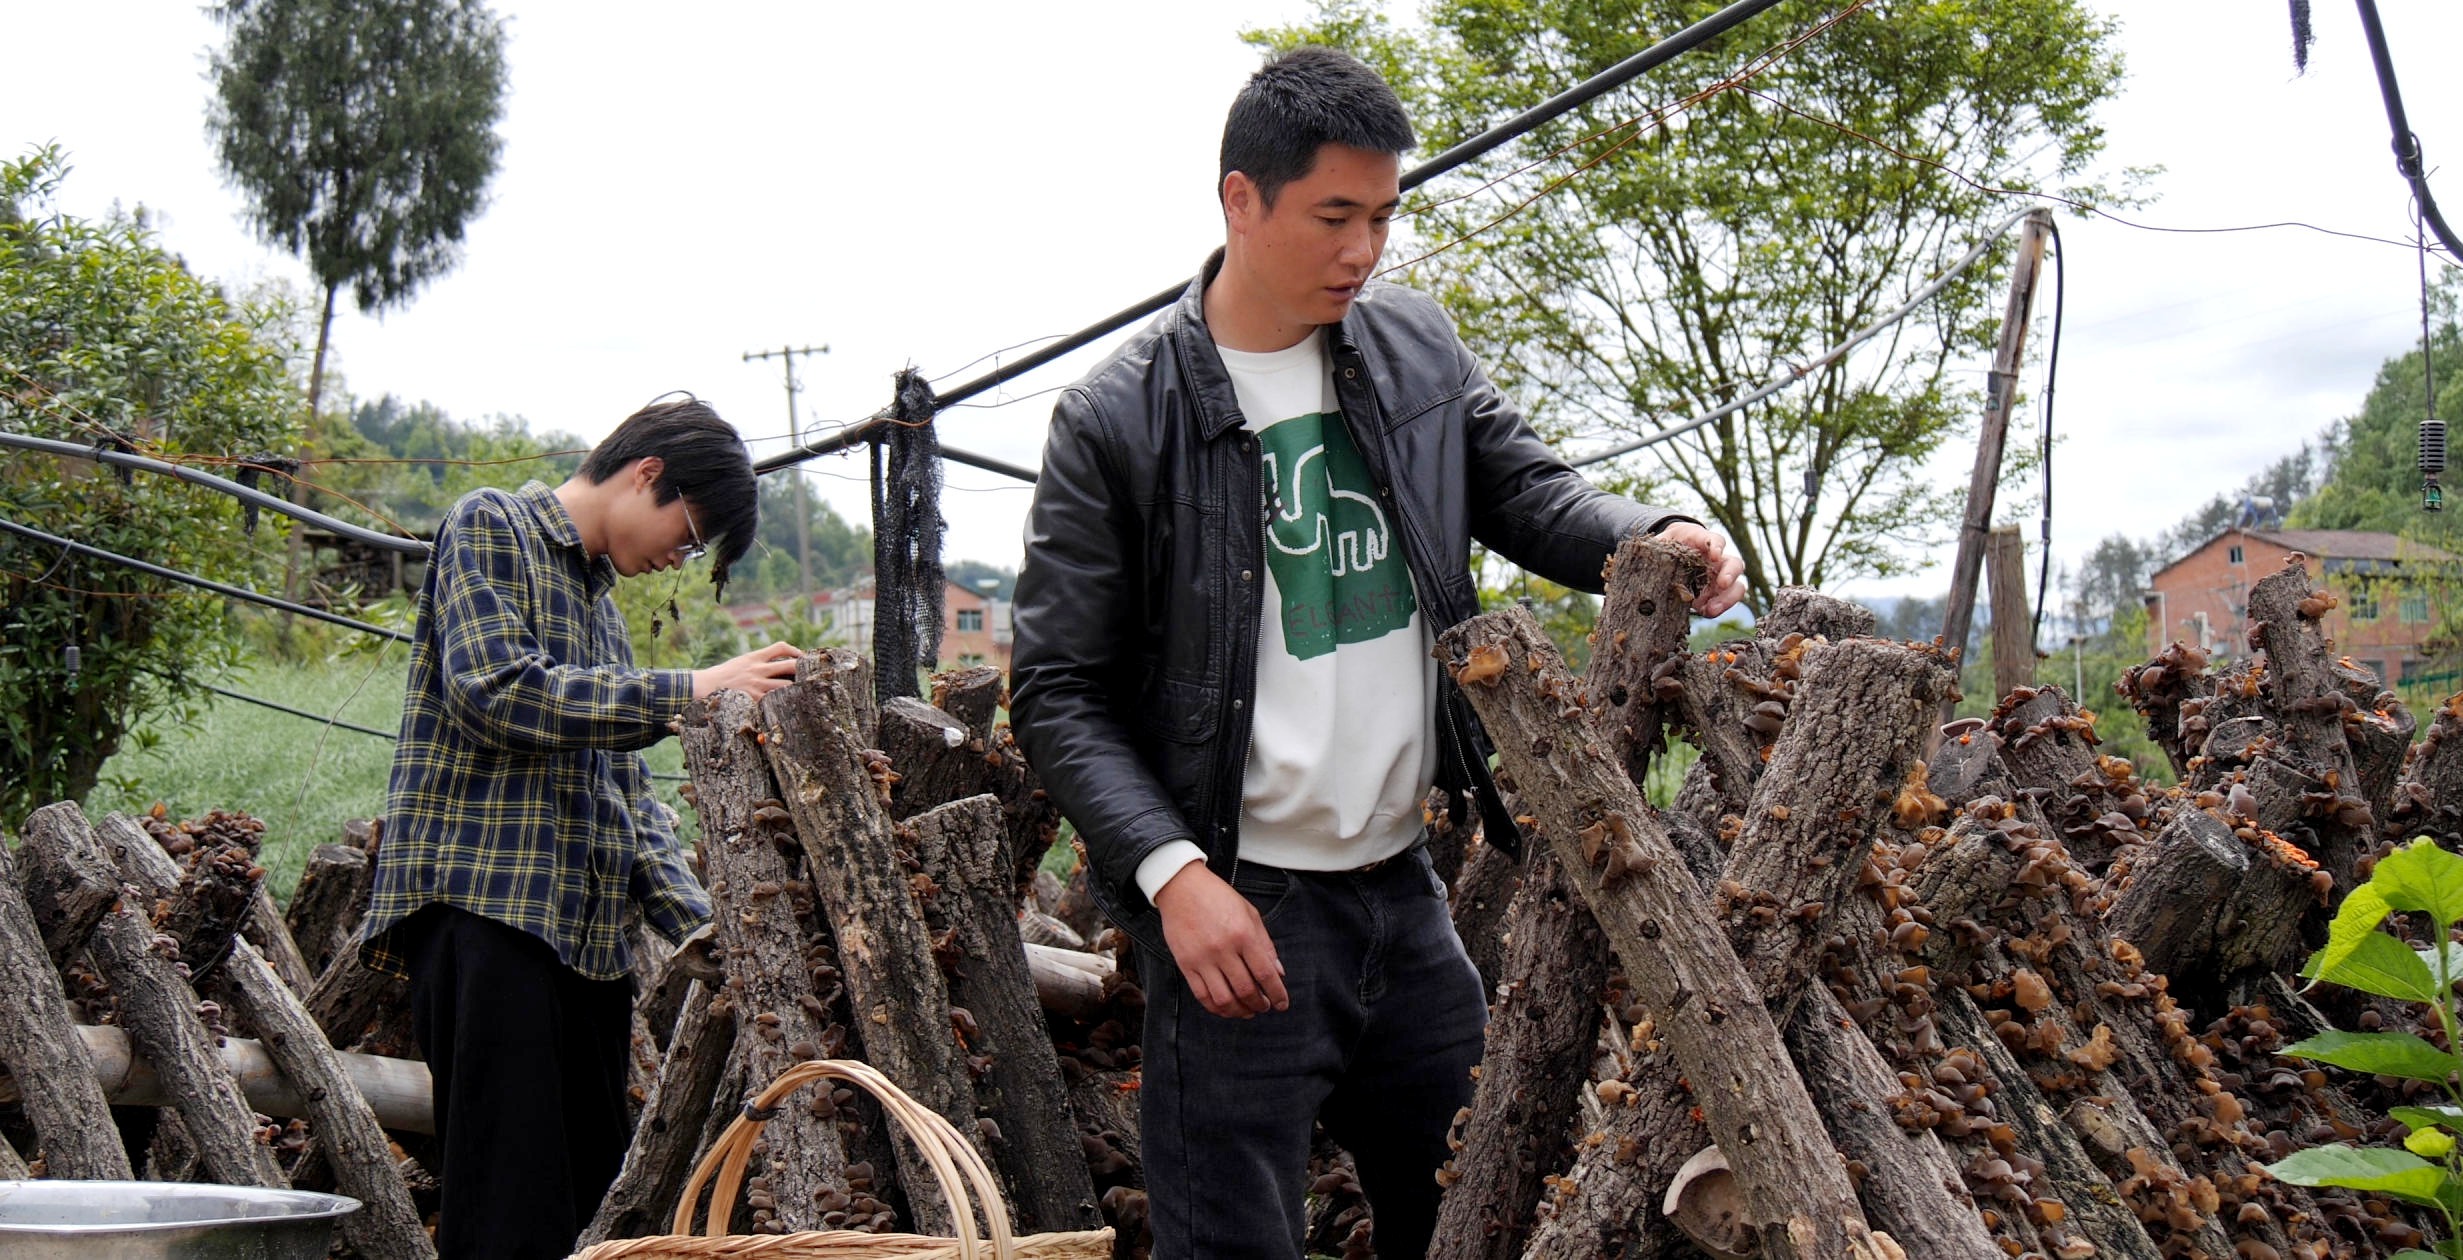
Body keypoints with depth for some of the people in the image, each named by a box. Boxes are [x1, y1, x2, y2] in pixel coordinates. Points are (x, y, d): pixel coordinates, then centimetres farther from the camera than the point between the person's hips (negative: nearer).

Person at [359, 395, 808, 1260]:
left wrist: (702, 927, 12)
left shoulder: (598, 600, 26)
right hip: (487, 907, -9)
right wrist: (690, 691, -13)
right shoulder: (491, 528, 2)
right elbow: (500, 690, -15)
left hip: (586, 931, 9)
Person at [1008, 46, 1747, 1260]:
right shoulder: (1118, 417, -10)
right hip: (1236, 907, -5)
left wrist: (1652, 537, -11)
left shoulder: (1416, 344, 5)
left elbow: (1525, 490, 12)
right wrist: (1173, 871, -20)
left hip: (1405, 885, 6)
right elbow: (1057, 692, -9)